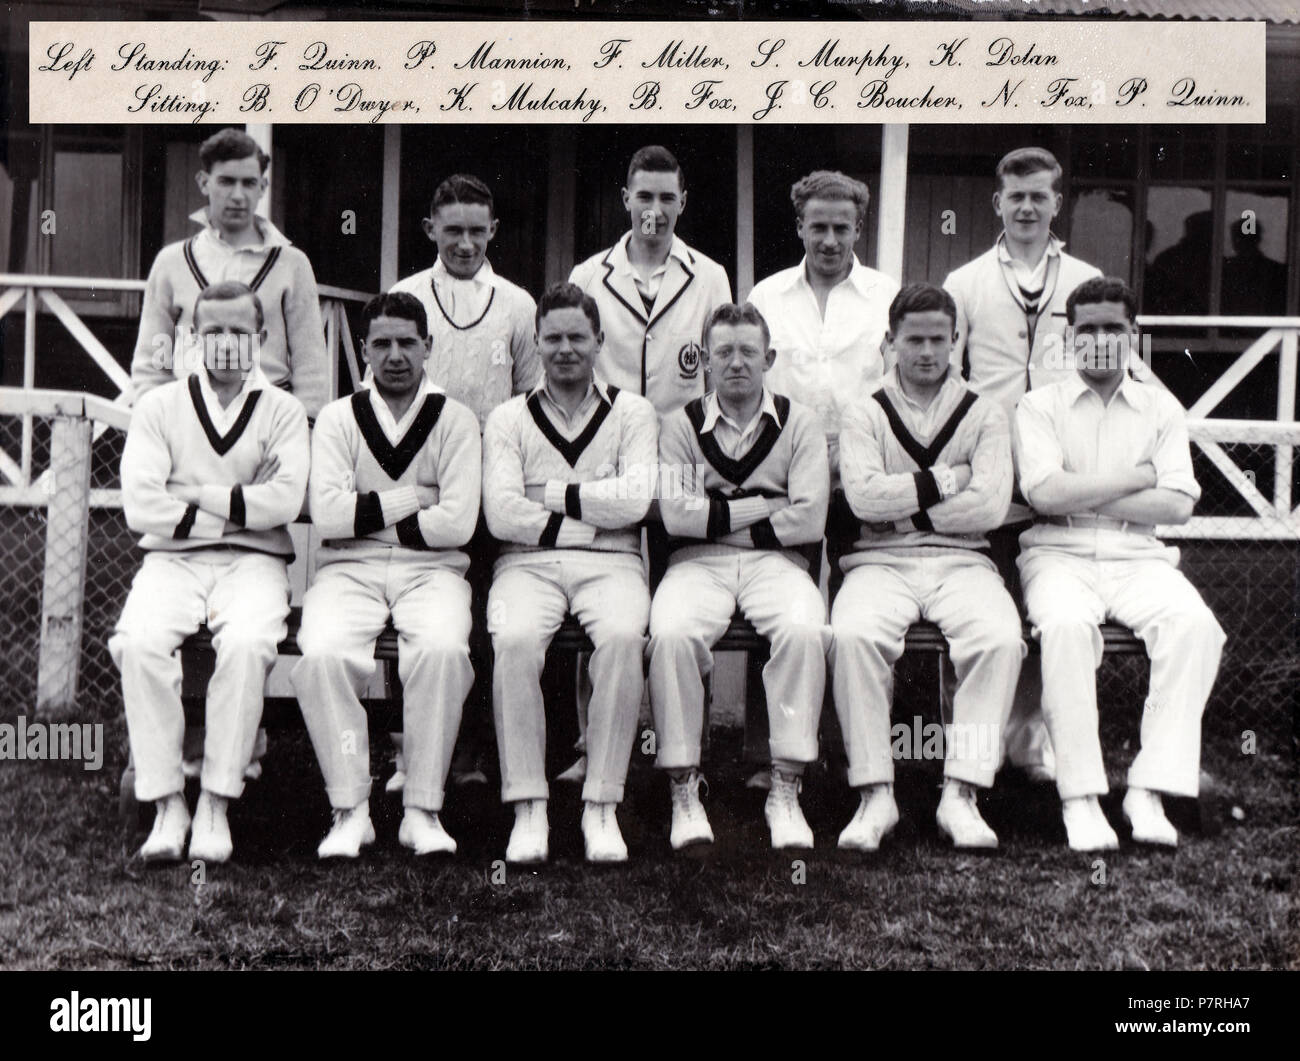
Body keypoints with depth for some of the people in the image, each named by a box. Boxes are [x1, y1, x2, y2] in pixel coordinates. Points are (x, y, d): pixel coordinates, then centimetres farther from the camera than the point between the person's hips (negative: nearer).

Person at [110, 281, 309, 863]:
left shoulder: (283, 410, 11)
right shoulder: (160, 405, 11)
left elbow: (286, 500, -7)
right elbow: (140, 506, -3)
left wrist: (199, 496, -5)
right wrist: (239, 510, -4)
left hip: (253, 562, -1)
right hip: (171, 560, 1)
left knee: (247, 645, -33)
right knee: (139, 642, -30)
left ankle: (215, 803, -21)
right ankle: (166, 803, -21)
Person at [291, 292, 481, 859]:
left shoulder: (454, 420, 7)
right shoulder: (338, 417, 10)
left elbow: (457, 523, -6)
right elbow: (327, 515, -5)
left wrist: (368, 512, -2)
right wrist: (411, 500, -5)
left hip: (431, 569, -1)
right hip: (349, 569, 1)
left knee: (442, 651, -33)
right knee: (322, 655, -30)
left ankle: (422, 811, -19)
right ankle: (350, 809, -16)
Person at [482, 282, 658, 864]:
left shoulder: (632, 412, 14)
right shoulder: (508, 418, 14)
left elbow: (634, 502, -4)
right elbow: (501, 515, -2)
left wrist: (551, 496, -2)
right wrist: (590, 510, -2)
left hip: (610, 562, 0)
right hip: (528, 562, 0)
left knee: (623, 636, -33)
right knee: (514, 640, -32)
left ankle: (601, 806, -23)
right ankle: (527, 808, -22)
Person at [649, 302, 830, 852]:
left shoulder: (799, 423, 10)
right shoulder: (682, 424, 10)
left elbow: (809, 519, -3)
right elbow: (676, 514, -5)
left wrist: (719, 515, -3)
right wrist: (768, 506, -5)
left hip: (775, 560, 0)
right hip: (698, 562, 0)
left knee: (805, 631, -32)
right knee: (671, 634, -31)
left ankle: (785, 790, -21)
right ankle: (684, 792, -20)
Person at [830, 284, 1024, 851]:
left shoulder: (984, 415, 12)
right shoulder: (865, 415, 11)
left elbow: (990, 506, -4)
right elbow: (863, 496, -8)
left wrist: (903, 503, -4)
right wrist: (947, 479, -6)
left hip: (961, 560, 1)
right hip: (881, 561, -1)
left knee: (1001, 638, -30)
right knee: (852, 635, -32)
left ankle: (960, 793, -23)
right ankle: (876, 794, -23)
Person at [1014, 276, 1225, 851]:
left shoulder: (1161, 409, 14)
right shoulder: (1040, 405, 8)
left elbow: (1177, 504, 0)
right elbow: (1046, 494, -9)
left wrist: (1083, 497, -7)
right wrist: (1139, 477, -3)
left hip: (1138, 559, 3)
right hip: (1058, 555, -2)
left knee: (1195, 624, -28)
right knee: (1067, 624, -36)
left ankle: (1149, 792, -24)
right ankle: (1079, 796, -29)